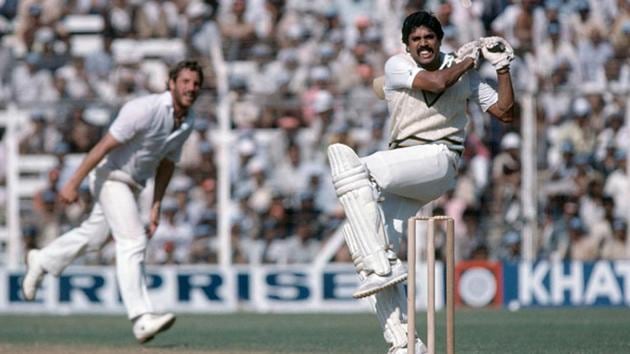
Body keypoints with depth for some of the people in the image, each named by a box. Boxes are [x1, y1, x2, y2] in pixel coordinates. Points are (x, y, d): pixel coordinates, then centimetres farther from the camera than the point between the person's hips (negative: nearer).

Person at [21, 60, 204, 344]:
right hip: (111, 175, -9)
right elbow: (105, 145, -23)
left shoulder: (187, 121, -1)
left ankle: (42, 261, 46)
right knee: (133, 242, -18)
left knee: (94, 235, 23)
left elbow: (167, 163, 11)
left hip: (133, 184, 9)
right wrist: (73, 183, -22)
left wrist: (156, 207, 10)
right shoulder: (145, 109, -26)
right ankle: (142, 320, -25)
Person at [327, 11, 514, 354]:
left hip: (438, 157, -4)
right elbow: (437, 82, -14)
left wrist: (502, 66, 0)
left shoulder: (463, 72, 5)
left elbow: (505, 112, 7)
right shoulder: (397, 67, 2)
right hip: (401, 166, 4)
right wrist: (468, 59, -1)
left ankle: (382, 266, -37)